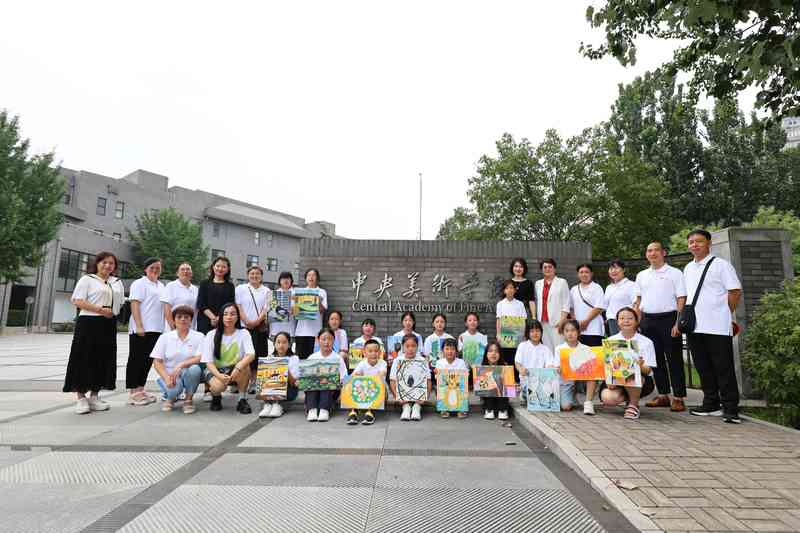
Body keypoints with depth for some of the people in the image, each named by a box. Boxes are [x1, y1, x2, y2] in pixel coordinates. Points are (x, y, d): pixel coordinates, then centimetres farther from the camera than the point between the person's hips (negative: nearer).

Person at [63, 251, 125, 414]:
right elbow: (78, 301, -9)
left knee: (104, 359, 7)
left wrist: (113, 312, 5)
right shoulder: (87, 279, 1)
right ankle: (81, 398, 5)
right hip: (88, 323, -5)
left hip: (109, 325, 5)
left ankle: (94, 396, 17)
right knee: (85, 359, -4)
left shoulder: (117, 282, 17)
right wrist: (100, 310, -17)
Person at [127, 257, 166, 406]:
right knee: (136, 360, -1)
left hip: (156, 329, 7)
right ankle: (133, 393, 5)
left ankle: (140, 389, 19)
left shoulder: (161, 286, 17)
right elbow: (134, 305, -11)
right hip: (140, 329, -7)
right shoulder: (139, 284, -4)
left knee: (148, 360, 10)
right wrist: (139, 326, -19)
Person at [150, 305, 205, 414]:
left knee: (194, 368, -35)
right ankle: (171, 397, 8)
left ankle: (188, 399, -7)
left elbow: (200, 358, -13)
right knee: (173, 388, -34)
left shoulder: (199, 337, 0)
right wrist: (167, 378, -16)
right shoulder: (165, 337, 5)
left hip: (189, 374, 0)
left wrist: (181, 365, -26)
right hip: (169, 373, 0)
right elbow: (157, 362, 0)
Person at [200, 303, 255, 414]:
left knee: (244, 367, -33)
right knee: (218, 386, -33)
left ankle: (243, 400, -12)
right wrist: (219, 375, -30)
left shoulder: (243, 333, -7)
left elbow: (251, 355, -22)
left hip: (235, 371, 1)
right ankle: (216, 396, 6)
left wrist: (238, 368, -42)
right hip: (215, 370, 0)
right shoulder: (211, 335, -6)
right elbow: (208, 362, -10)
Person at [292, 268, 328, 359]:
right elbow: (294, 310, 11)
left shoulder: (321, 292, 8)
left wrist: (318, 301, -19)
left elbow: (323, 311, -2)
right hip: (301, 330, 2)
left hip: (315, 330, -2)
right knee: (300, 356, 1)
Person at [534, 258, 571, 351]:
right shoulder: (538, 283, 16)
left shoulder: (562, 282, 5)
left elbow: (566, 304, 0)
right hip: (543, 322, 3)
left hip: (556, 322, -3)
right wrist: (536, 320, 6)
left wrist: (562, 321, -9)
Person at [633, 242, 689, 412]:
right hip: (648, 320, 5)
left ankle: (678, 397, 6)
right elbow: (638, 300, 17)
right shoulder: (641, 275, 15)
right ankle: (663, 395, 18)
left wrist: (678, 323, -14)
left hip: (668, 318, -5)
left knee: (674, 360, -1)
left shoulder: (674, 273, 1)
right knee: (656, 359, 9)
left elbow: (681, 299, -5)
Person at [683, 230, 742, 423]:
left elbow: (735, 291, -4)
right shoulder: (688, 268, 15)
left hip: (717, 326, -6)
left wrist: (726, 315, -3)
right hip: (694, 327, 6)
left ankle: (731, 409, 8)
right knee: (703, 368, 12)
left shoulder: (720, 265, -2)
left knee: (724, 369, 0)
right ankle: (711, 405, 22)